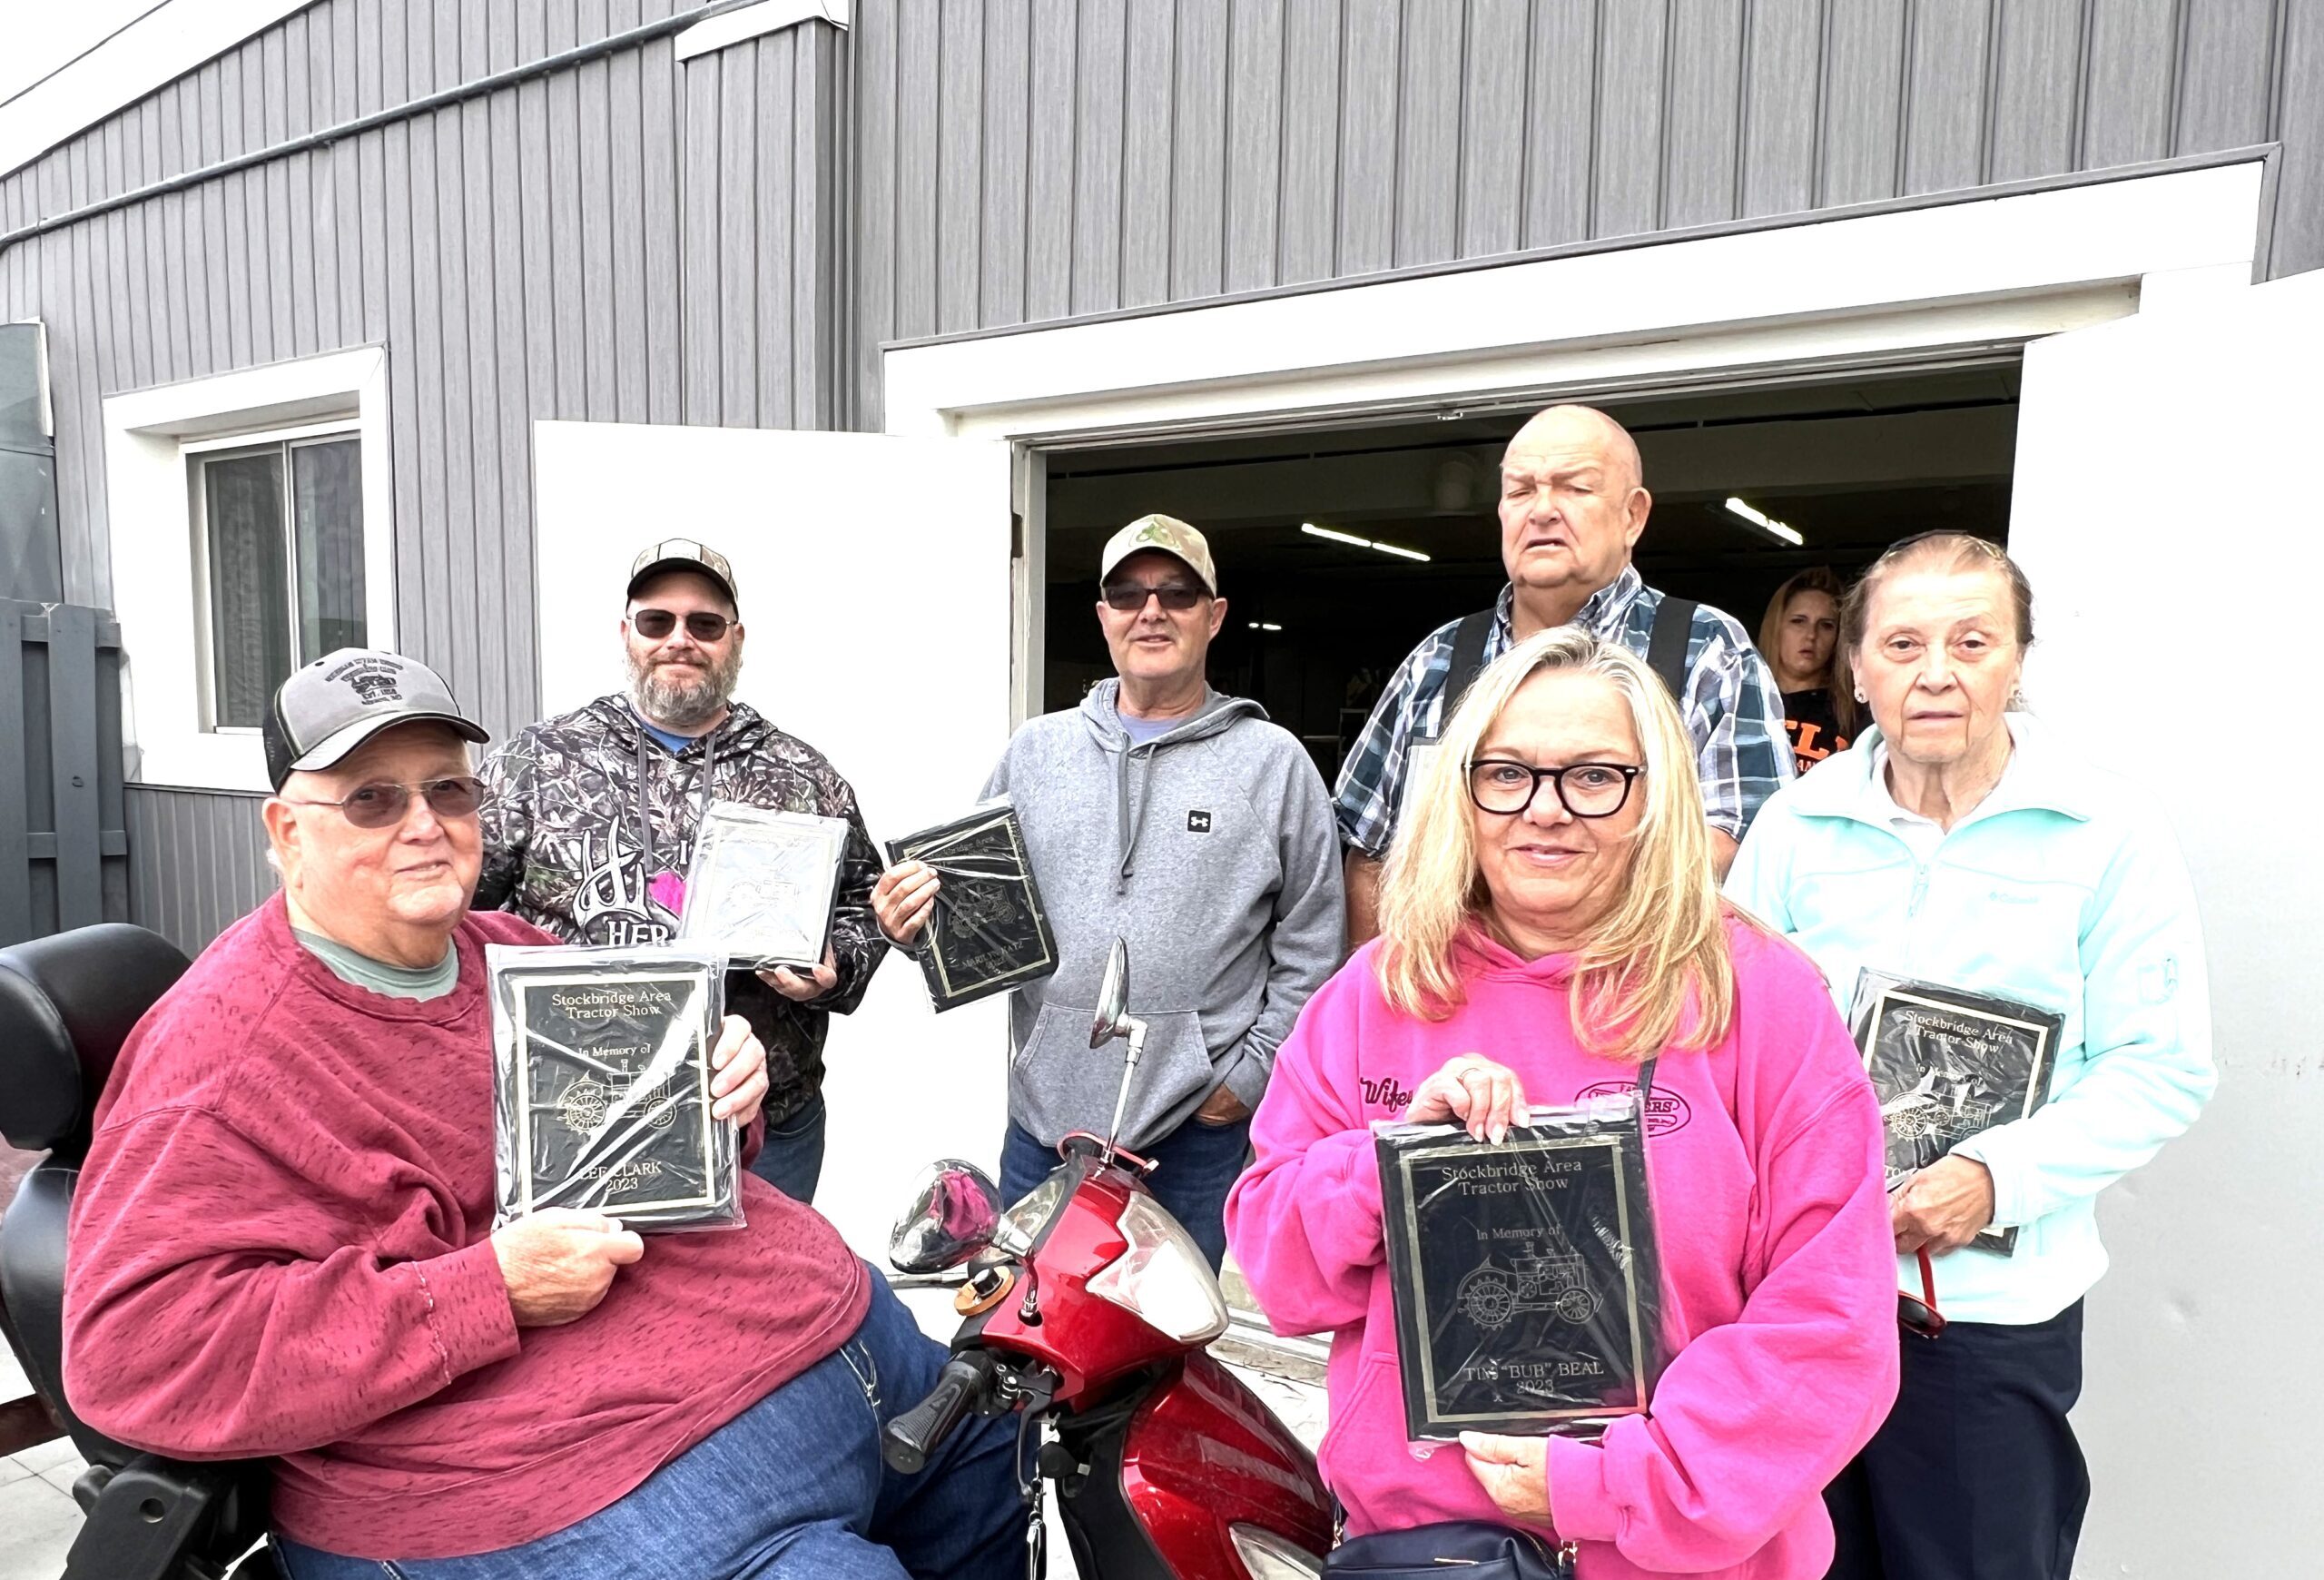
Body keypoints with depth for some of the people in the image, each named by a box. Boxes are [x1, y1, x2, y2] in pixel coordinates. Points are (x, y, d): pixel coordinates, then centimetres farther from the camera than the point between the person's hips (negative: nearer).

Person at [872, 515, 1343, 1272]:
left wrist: (1249, 1075, -5)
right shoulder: (1036, 751, 8)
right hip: (1044, 1118, 3)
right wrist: (919, 921, -8)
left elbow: (1310, 949, -1)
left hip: (1195, 1131, -2)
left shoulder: (1273, 761, -1)